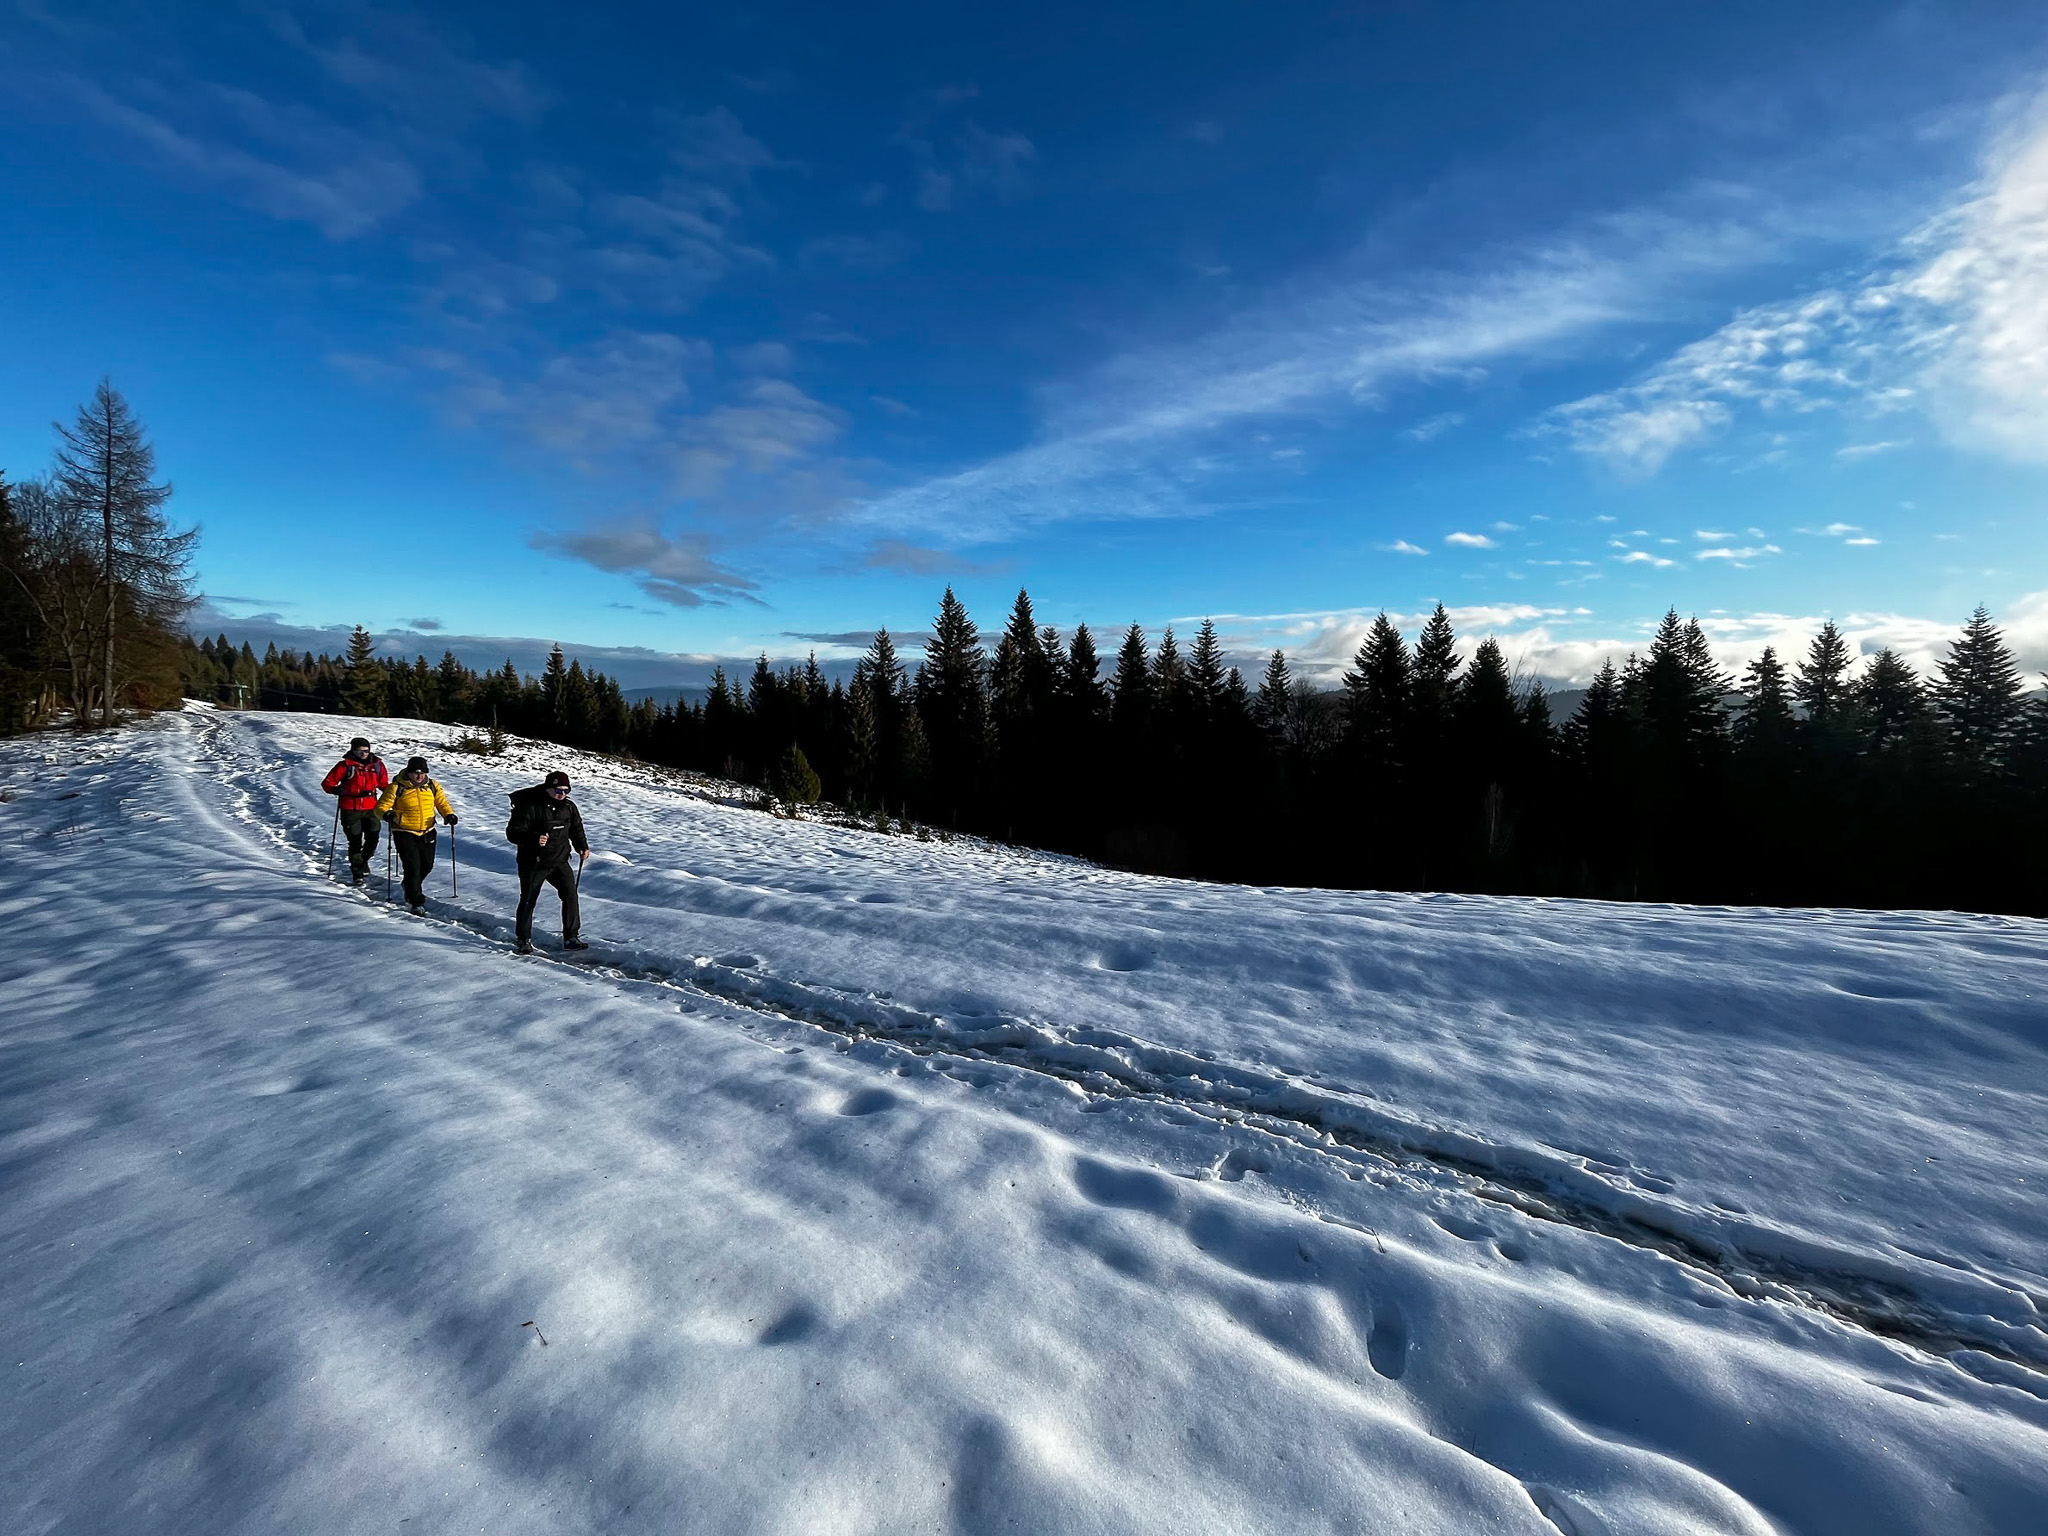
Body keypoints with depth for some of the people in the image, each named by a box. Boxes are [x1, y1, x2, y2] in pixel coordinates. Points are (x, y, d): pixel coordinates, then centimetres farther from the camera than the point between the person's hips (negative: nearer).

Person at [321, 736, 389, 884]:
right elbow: (327, 783, 1)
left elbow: (383, 784, 18)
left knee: (373, 838, -1)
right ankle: (356, 873, 10)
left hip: (371, 808, 2)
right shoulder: (345, 765, -2)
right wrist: (336, 790, -19)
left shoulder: (377, 764, 7)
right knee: (355, 841, 0)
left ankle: (363, 861, 29)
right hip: (350, 810, -2)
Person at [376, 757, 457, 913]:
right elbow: (381, 806, -7)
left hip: (427, 833, 4)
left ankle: (410, 887, 42)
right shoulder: (397, 788, -9)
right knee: (413, 866, -11)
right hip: (404, 834, -4)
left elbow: (442, 802, 9)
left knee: (427, 866, 12)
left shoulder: (432, 786, 3)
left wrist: (449, 814, -11)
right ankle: (416, 902, -2)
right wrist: (386, 814, -29)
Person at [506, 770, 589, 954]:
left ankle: (571, 937, 3)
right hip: (533, 864, -4)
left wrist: (582, 846, 3)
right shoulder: (531, 807, -15)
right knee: (528, 901, 4)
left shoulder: (569, 807, 4)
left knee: (570, 893, -5)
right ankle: (522, 940, 21)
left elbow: (576, 828, 18)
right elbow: (513, 832, -16)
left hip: (559, 861, 5)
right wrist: (534, 839, -32)